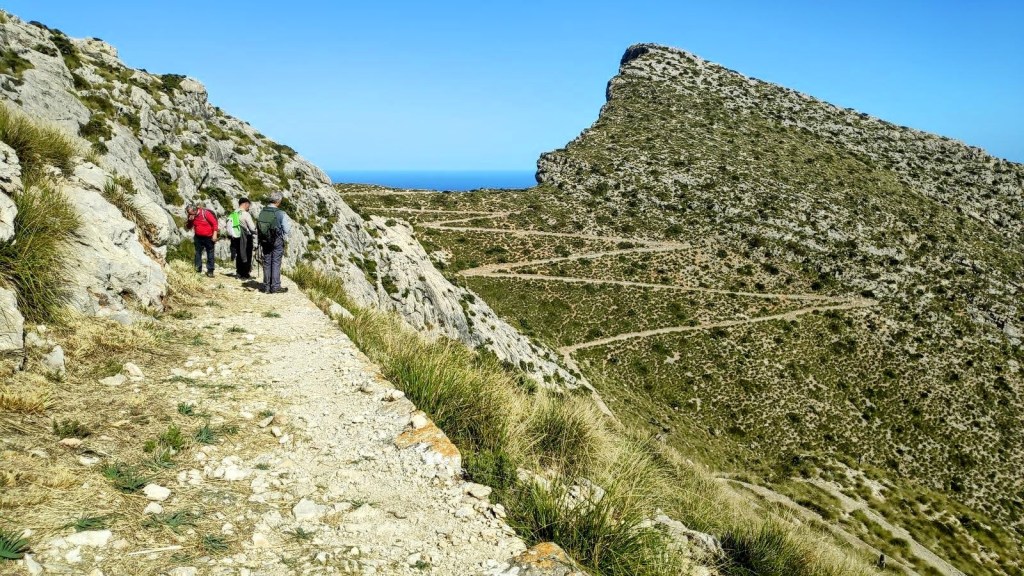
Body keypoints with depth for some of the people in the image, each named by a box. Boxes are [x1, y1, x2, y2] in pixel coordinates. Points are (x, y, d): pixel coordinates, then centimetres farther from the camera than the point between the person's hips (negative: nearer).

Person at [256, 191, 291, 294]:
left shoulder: (262, 212, 0)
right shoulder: (280, 213, -15)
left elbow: (258, 226, 6)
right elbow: (287, 229, -11)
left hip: (265, 240, 5)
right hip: (277, 241, -5)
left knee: (266, 263, 10)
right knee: (276, 263, 1)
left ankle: (266, 286, 14)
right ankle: (275, 286, 2)